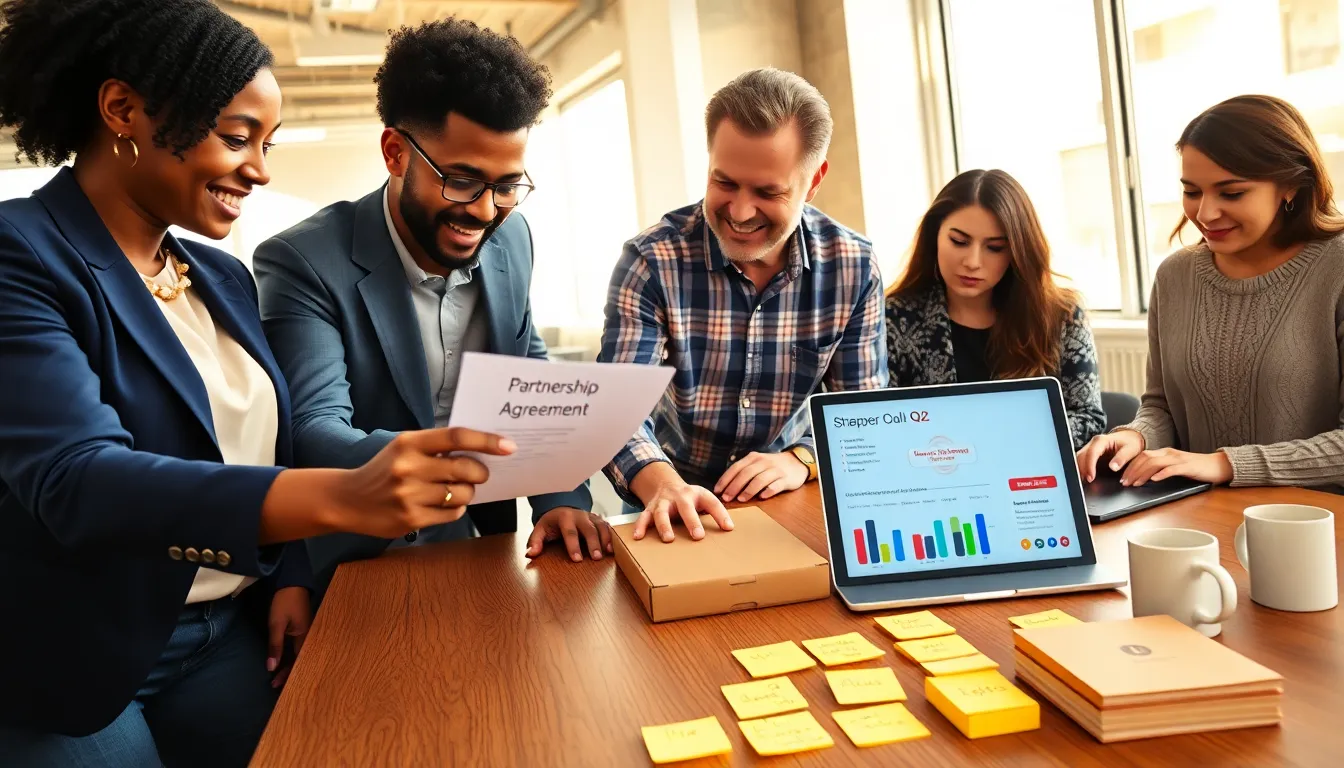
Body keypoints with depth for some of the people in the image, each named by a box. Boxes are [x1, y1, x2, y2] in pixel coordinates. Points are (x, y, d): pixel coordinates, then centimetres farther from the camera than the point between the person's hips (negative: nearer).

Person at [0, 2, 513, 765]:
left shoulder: (225, 278, 6)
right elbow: (75, 479, -30)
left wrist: (290, 579, -5)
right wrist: (343, 498, -42)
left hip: (230, 636, 6)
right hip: (63, 669, -5)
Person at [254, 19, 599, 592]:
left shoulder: (511, 240, -1)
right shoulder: (302, 264, -17)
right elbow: (313, 433, -25)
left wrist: (562, 496, -11)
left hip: (482, 552, 4)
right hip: (360, 570, -4)